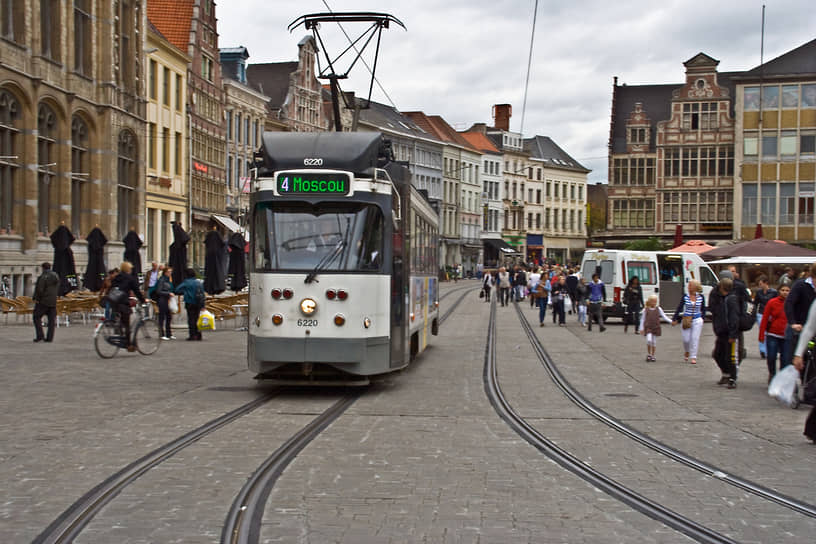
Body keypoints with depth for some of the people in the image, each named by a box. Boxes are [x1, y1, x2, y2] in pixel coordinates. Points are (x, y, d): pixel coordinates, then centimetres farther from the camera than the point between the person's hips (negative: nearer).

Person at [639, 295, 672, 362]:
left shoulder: (658, 309, 5)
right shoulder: (646, 310, 1)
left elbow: (664, 317, 6)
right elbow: (642, 319, 6)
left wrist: (671, 321, -7)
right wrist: (641, 328, 3)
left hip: (656, 328, 2)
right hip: (648, 328, -2)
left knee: (654, 342, 4)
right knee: (649, 340, -18)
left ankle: (652, 356, 17)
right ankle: (648, 355, -1)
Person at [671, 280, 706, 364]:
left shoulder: (701, 297, -1)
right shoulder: (685, 296, -3)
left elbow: (703, 309, 13)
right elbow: (679, 308, 0)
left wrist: (702, 318, 7)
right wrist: (674, 319, -2)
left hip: (697, 320, 0)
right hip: (686, 320, 0)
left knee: (695, 338, -4)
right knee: (686, 339, 2)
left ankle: (693, 357, 3)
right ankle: (687, 352, 32)